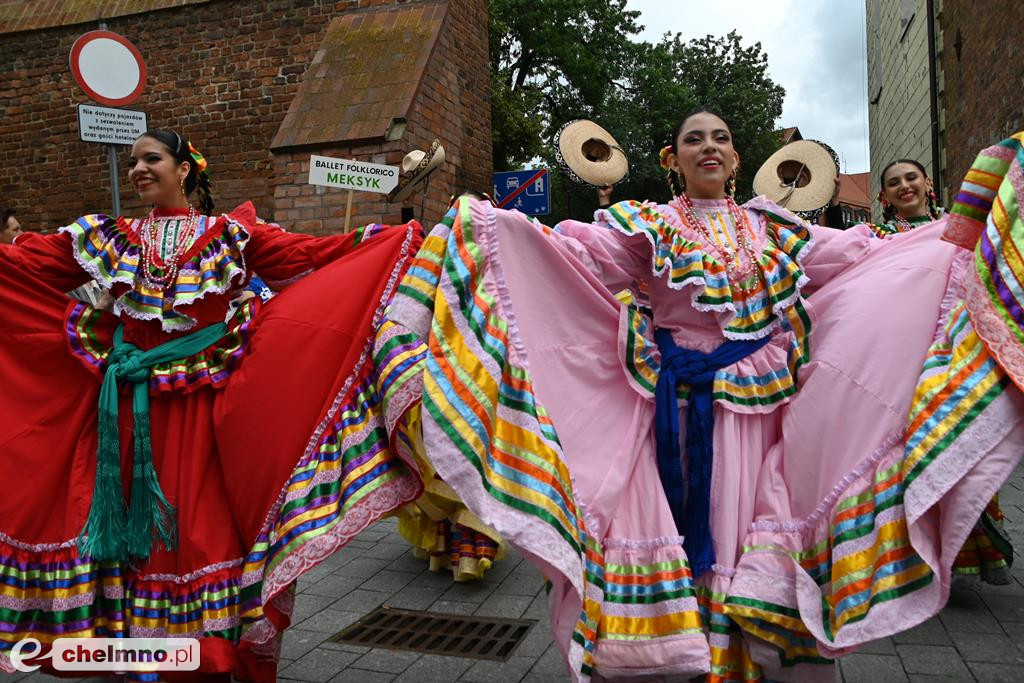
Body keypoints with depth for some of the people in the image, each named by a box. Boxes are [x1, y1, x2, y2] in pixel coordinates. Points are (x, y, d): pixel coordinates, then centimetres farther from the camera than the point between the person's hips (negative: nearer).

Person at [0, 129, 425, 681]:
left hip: (204, 398, -3)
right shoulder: (113, 237, 11)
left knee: (201, 515, 1)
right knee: (134, 515, 6)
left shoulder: (230, 233, 3)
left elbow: (315, 254, -3)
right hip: (131, 399, 3)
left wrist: (407, 238, -10)